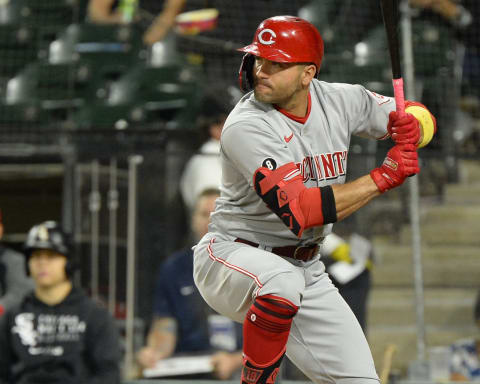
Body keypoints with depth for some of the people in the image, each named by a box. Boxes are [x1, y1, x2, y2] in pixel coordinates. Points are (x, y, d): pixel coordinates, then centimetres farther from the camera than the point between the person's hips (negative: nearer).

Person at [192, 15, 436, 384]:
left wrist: (412, 127, -18)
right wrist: (382, 178, -28)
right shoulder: (246, 127, -23)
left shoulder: (338, 100, -4)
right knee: (283, 281, -41)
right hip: (232, 256, -6)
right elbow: (298, 211, -31)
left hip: (305, 269, 6)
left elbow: (421, 117, 8)